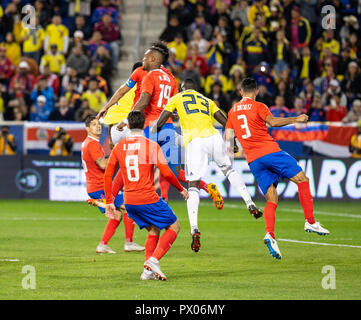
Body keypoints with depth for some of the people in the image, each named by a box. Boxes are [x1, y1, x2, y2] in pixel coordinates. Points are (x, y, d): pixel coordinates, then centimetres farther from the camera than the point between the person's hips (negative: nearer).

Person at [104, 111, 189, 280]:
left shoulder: (119, 147, 5)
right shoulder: (151, 146, -8)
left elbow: (107, 175, 6)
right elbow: (166, 173, -12)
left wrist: (109, 202, 14)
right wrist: (181, 189, 4)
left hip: (129, 201, 5)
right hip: (148, 199, -5)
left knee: (154, 231, 22)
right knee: (174, 226, 11)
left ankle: (148, 270, 8)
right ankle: (153, 260, -8)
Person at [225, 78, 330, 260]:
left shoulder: (233, 111, 18)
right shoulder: (258, 106, 1)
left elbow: (228, 138, 17)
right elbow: (272, 122, -17)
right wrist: (295, 120, -13)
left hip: (253, 160, 5)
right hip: (269, 151, -5)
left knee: (271, 200, 4)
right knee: (302, 179, 3)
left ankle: (270, 234, -20)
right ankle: (310, 222, -7)